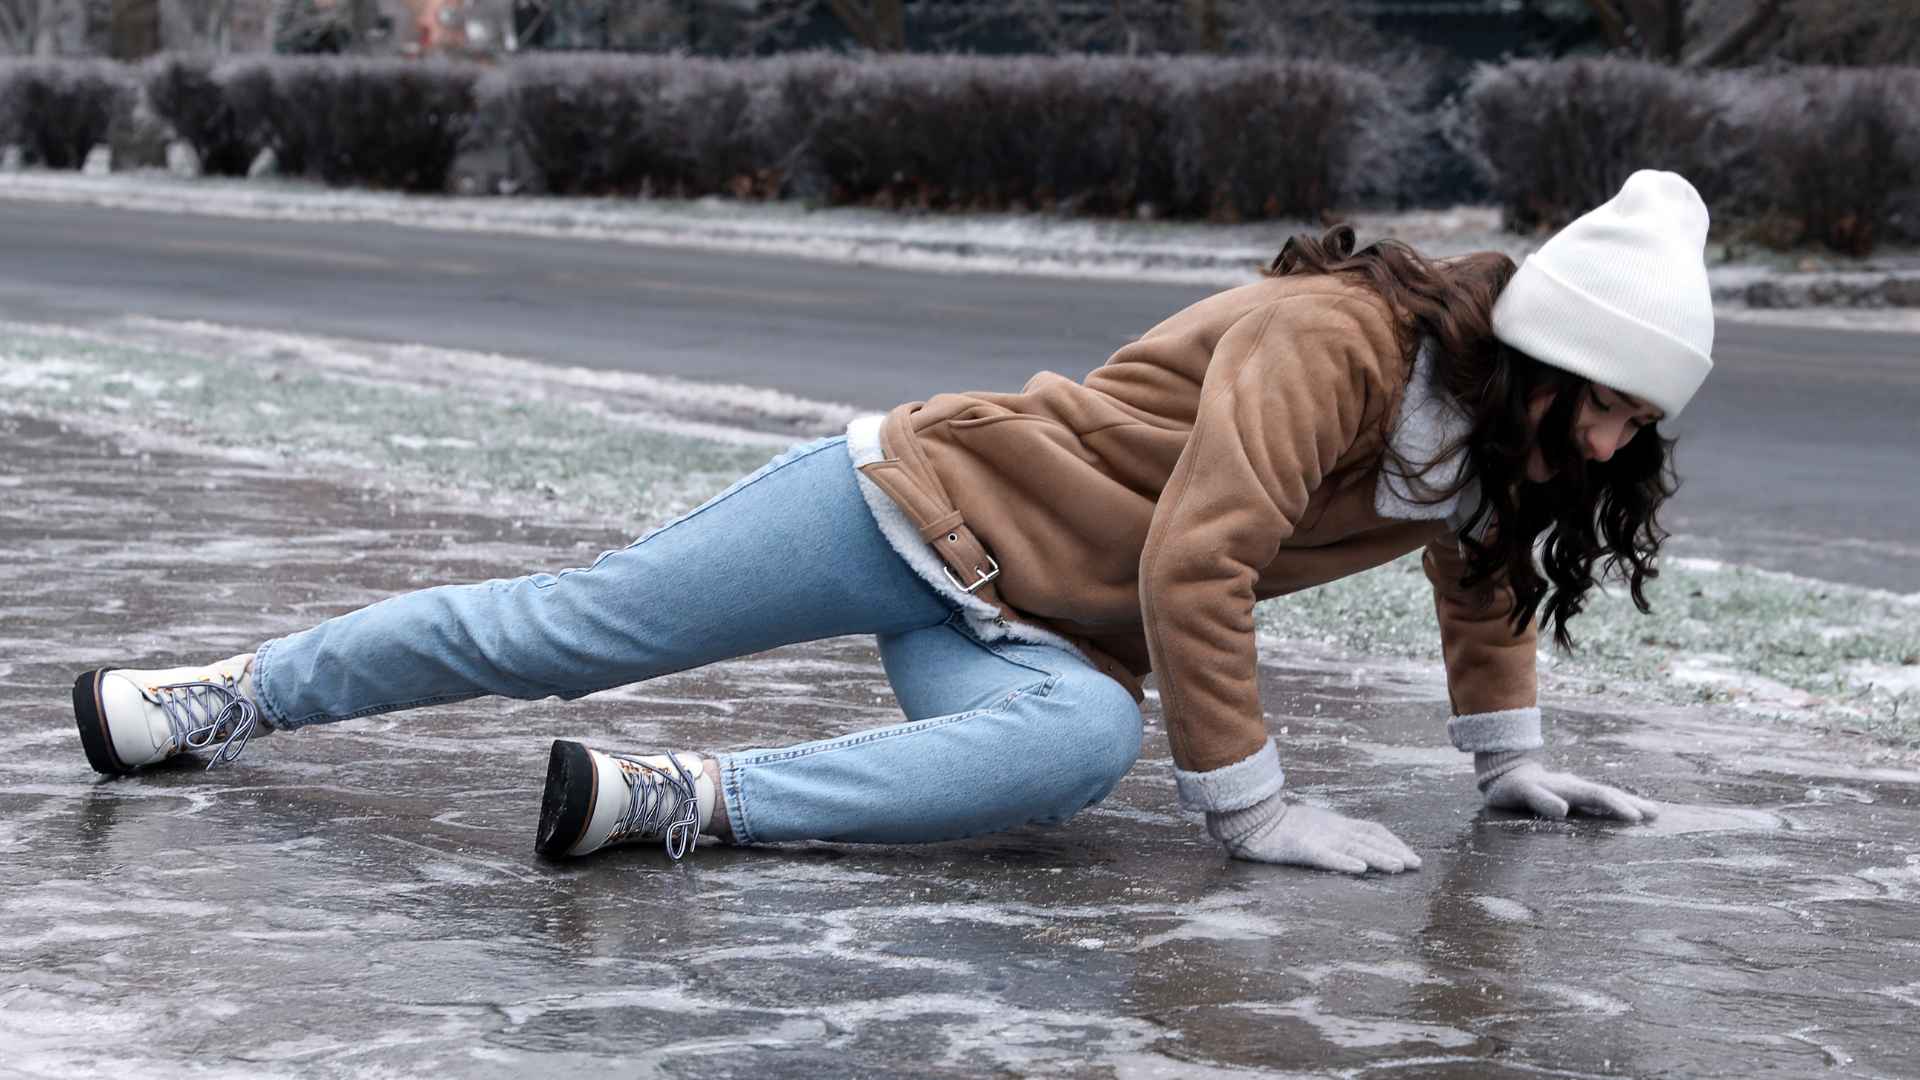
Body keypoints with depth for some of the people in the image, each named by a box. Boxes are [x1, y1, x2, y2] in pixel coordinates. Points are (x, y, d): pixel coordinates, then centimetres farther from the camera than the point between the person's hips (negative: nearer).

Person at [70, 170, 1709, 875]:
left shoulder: (1491, 439, 1)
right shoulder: (1336, 339, -25)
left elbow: (1482, 577, 23)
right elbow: (1191, 564, -29)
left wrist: (1512, 765, 23)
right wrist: (1251, 804, -25)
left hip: (1033, 636, 5)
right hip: (927, 497, -5)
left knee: (1082, 742, -31)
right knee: (573, 624, -2)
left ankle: (683, 799, -31)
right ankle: (238, 693, 16)